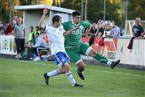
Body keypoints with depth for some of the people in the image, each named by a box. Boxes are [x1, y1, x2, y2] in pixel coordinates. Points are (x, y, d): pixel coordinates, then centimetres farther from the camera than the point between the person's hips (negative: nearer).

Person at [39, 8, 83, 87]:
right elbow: (40, 26, -23)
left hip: (62, 51, 8)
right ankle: (73, 83, -6)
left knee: (63, 70, 10)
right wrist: (44, 14, -27)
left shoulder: (60, 28, 13)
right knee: (66, 66, -14)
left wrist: (74, 29, 24)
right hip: (56, 51, -8)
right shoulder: (49, 28, -9)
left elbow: (65, 33, 31)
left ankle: (47, 75, 24)